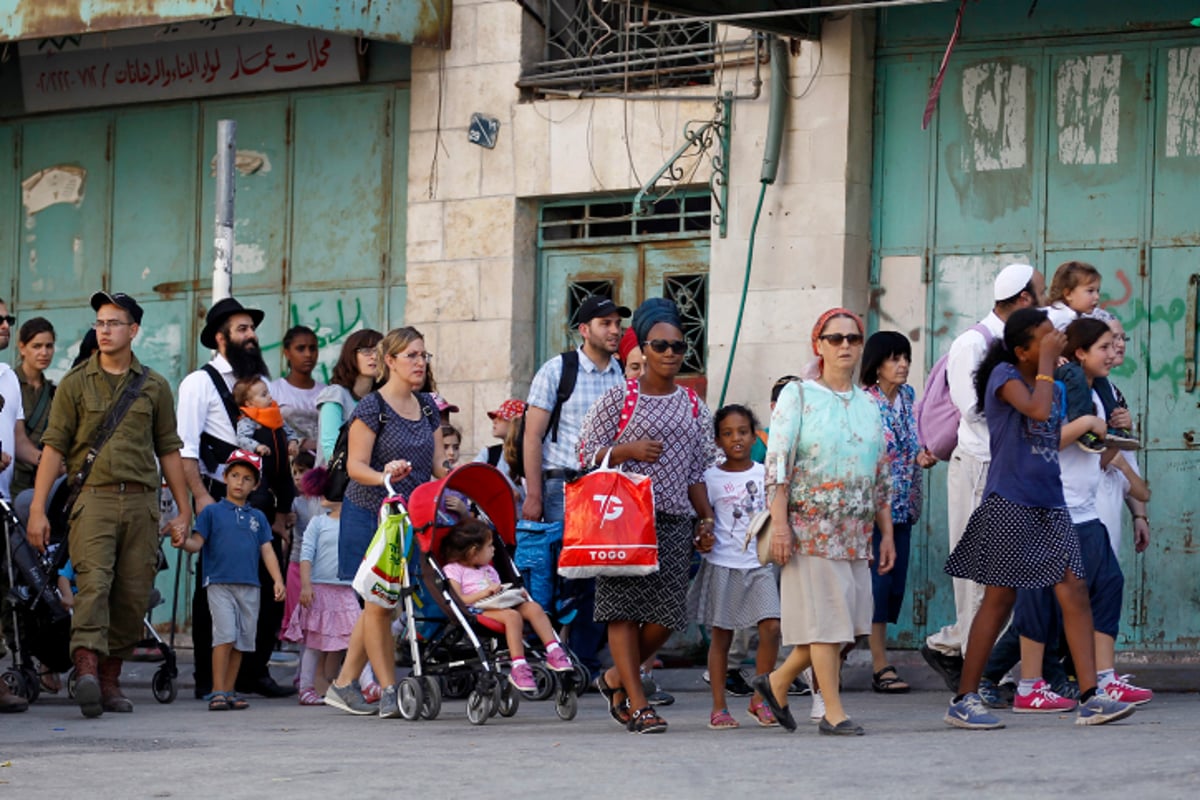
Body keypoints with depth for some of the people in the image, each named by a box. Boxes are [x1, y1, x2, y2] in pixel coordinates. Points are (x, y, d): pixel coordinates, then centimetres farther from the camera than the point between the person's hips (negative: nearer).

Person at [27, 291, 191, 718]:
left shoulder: (154, 387, 14)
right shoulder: (75, 384, 8)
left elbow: (168, 451, 17)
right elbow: (54, 447, 3)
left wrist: (183, 510, 14)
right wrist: (38, 509, -4)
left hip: (141, 502, 3)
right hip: (93, 496, -3)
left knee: (133, 595, 1)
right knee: (93, 583, -19)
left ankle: (110, 678, 11)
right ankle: (86, 669, -31)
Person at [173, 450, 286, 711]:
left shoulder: (258, 517, 15)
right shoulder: (213, 511, 6)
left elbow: (267, 551, 13)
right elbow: (198, 542, 1)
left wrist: (278, 581, 2)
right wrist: (184, 542, -22)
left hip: (249, 586, 4)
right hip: (219, 584, -4)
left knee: (242, 641, 5)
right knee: (225, 635, -15)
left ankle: (228, 692, 13)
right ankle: (218, 692, -14)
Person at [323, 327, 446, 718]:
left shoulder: (427, 407, 11)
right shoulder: (372, 407, -10)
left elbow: (437, 464, 13)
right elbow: (356, 465, -15)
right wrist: (383, 475, -35)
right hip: (371, 514, -7)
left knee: (379, 602, 8)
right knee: (379, 602, -5)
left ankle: (344, 684, 17)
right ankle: (389, 692, -3)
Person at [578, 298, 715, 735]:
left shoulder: (693, 407, 14)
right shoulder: (619, 398, 1)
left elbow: (697, 470, 17)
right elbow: (586, 456, 1)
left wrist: (705, 517, 6)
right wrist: (629, 450, -14)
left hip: (673, 519, 4)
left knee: (665, 615, -4)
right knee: (625, 607, -7)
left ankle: (616, 677, 20)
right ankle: (637, 703, -2)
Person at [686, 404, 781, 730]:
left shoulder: (764, 474, 7)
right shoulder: (711, 477, 2)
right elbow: (704, 517, 4)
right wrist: (702, 539, -15)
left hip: (759, 563, 2)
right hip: (722, 564, -2)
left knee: (771, 627, -11)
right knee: (721, 634, 2)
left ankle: (759, 700, 2)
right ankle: (718, 707, 8)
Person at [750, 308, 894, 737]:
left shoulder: (868, 404, 15)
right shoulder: (797, 396, -1)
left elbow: (881, 475, 18)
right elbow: (777, 464, -7)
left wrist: (886, 533, 14)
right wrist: (779, 524, -15)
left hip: (855, 531, 6)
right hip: (811, 527, -6)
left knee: (845, 619, 3)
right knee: (824, 618, -6)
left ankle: (777, 682, 21)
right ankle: (833, 712, -2)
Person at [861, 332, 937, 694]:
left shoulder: (907, 397, 11)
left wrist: (922, 457, 1)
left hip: (903, 505, 7)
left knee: (895, 583, 6)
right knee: (878, 580, -8)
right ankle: (881, 667, -7)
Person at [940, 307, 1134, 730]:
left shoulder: (1055, 388, 16)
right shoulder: (1004, 376, -7)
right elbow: (1037, 410, -25)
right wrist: (1047, 362, -15)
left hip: (1050, 504, 7)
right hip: (1009, 504, -7)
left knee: (1074, 591, -5)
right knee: (1000, 599, -3)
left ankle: (1090, 697, -7)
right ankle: (963, 700, 6)